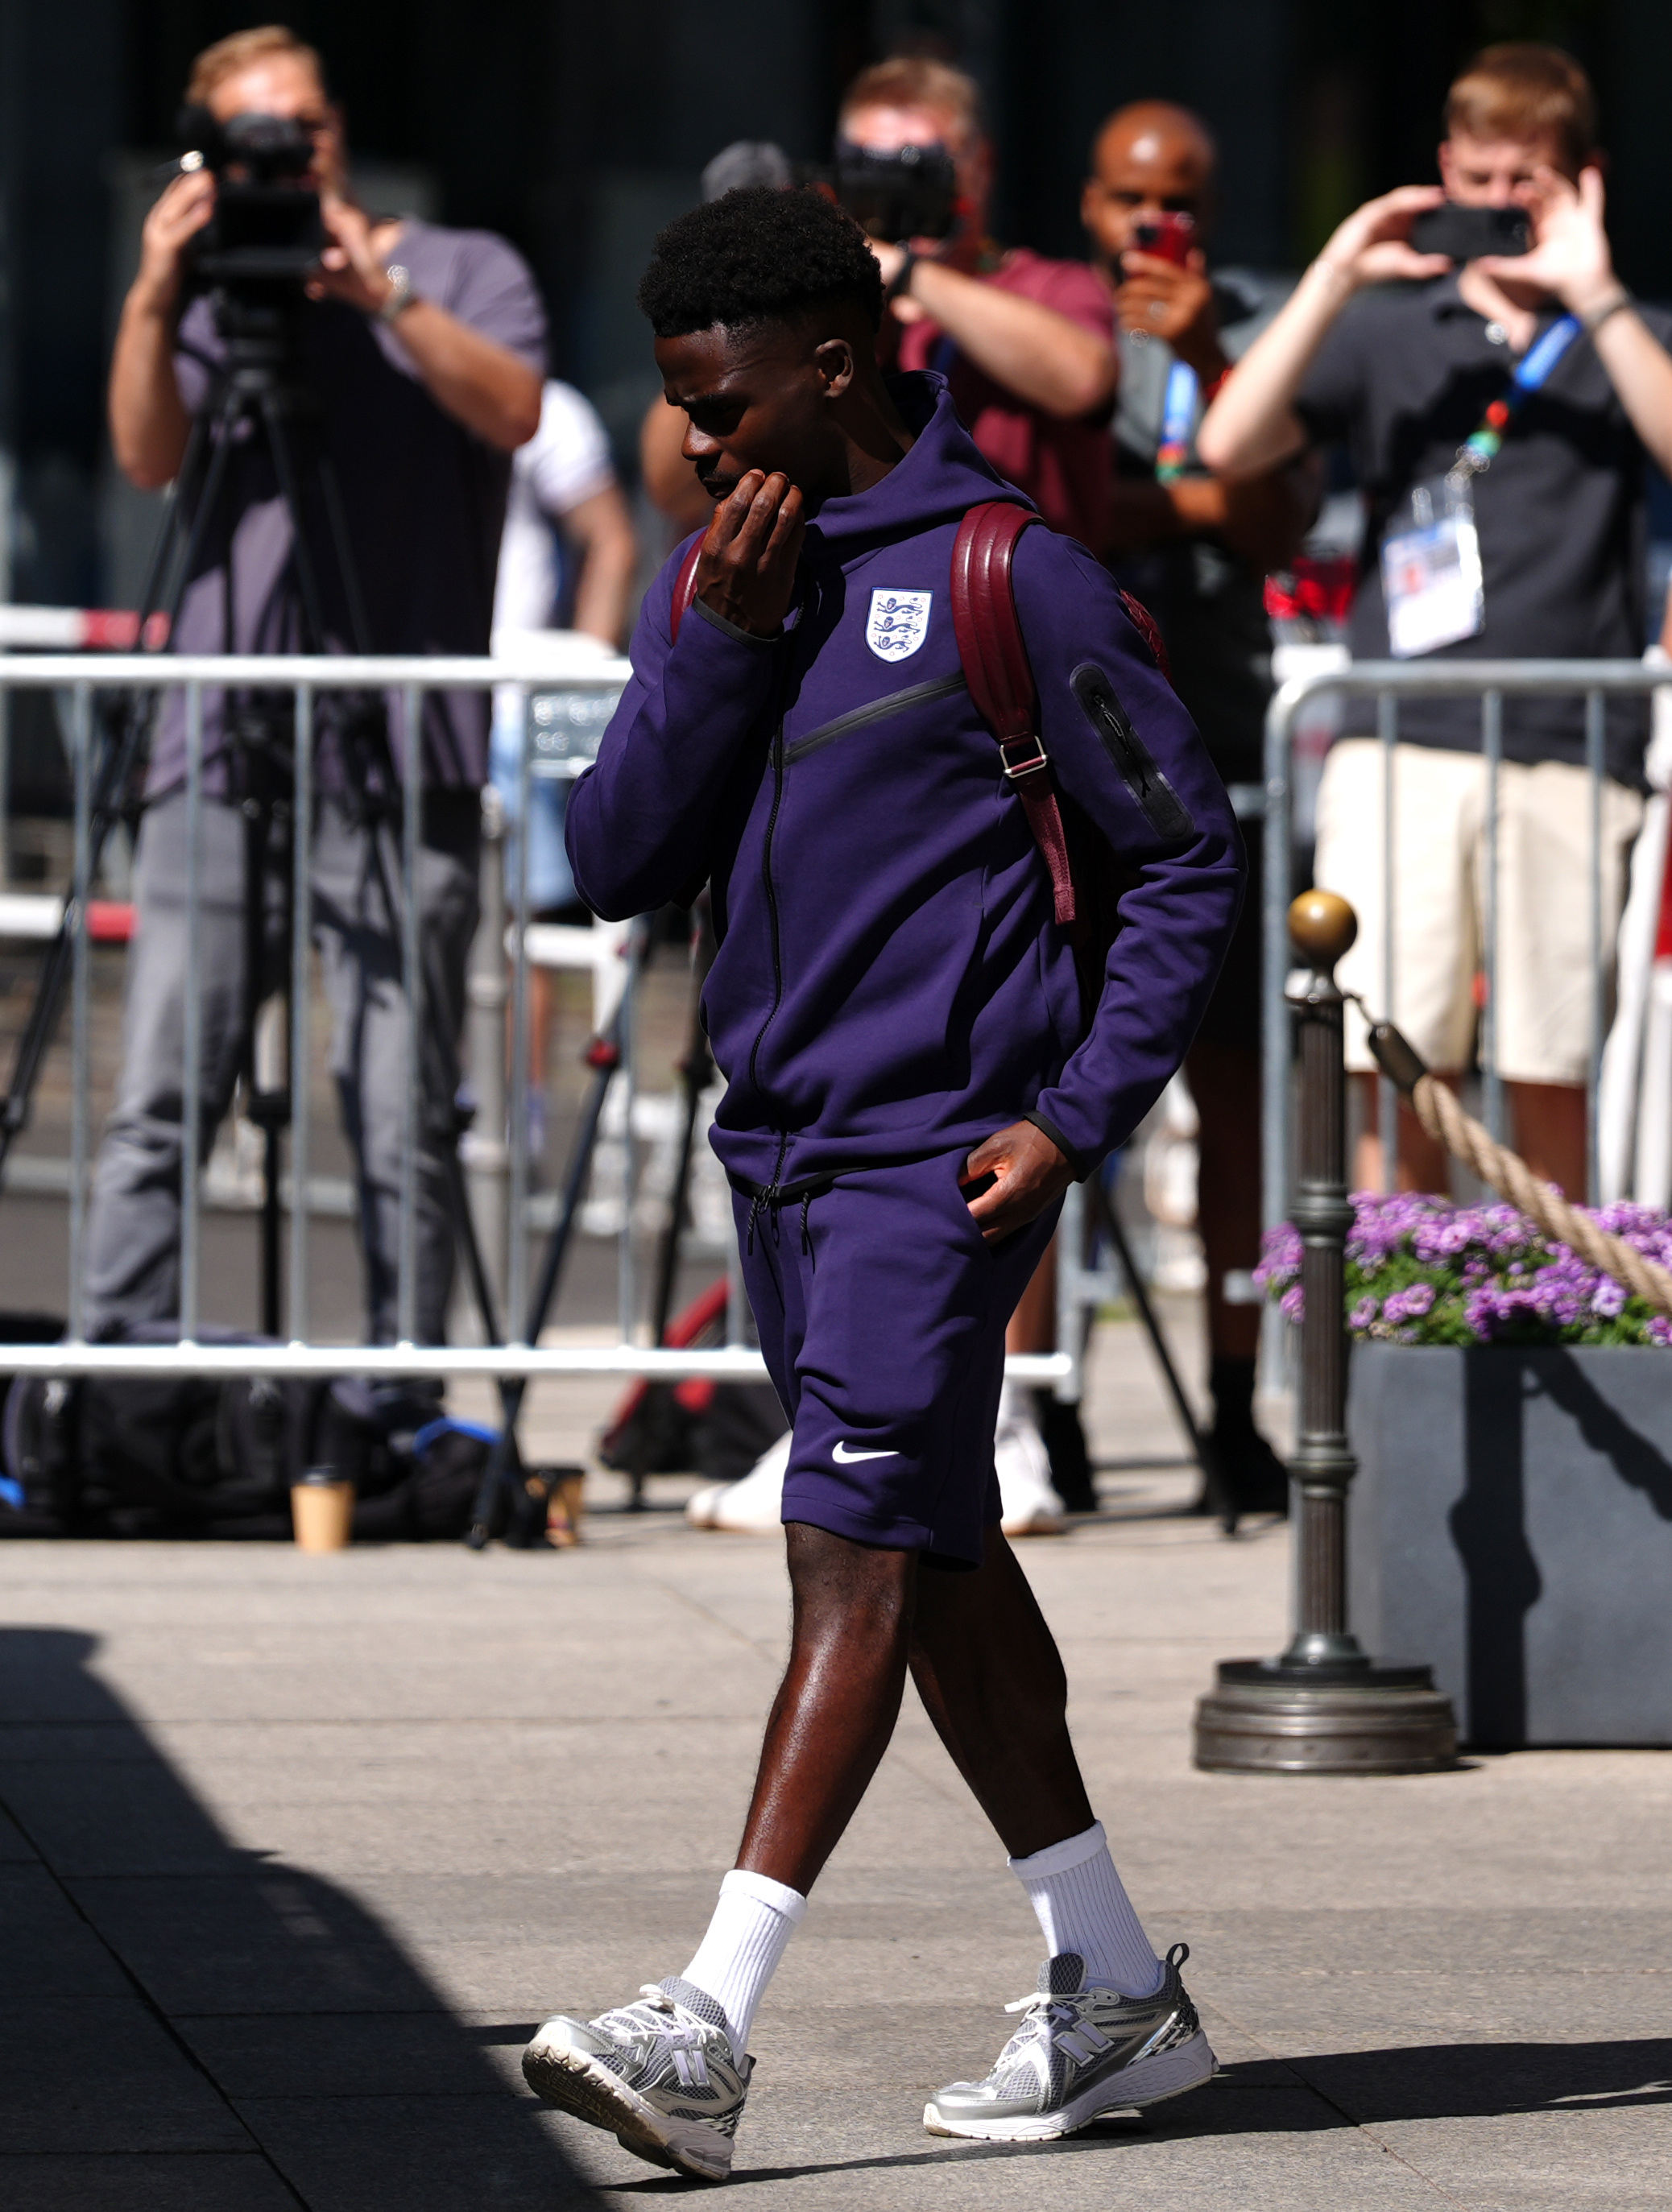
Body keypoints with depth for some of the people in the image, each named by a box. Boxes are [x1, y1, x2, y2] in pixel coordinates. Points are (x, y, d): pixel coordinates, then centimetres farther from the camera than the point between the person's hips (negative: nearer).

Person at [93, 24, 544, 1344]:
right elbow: (150, 458, 3)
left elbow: (512, 409, -7)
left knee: (402, 1122, -5)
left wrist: (381, 296, -16)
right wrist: (155, 303, -11)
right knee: (159, 1107, -4)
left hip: (401, 762, -2)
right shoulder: (216, 294, 18)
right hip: (222, 752, 2)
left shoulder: (462, 271, 12)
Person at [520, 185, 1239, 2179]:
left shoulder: (1009, 579, -9)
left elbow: (1190, 856, -5)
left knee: (856, 1559, -13)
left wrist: (1078, 1115, -12)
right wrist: (722, 642, -8)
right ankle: (1116, 1997, 21)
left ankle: (707, 2027, -21)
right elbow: (617, 860, 4)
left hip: (940, 1154, -8)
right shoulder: (710, 577, 11)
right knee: (939, 1570, 12)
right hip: (778, 1148, 8)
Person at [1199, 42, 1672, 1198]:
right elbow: (1230, 446, 3)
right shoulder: (1389, 327, 15)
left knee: (1549, 1083, -1)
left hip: (1566, 754, -1)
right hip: (1399, 745, 1)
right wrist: (1335, 277, -3)